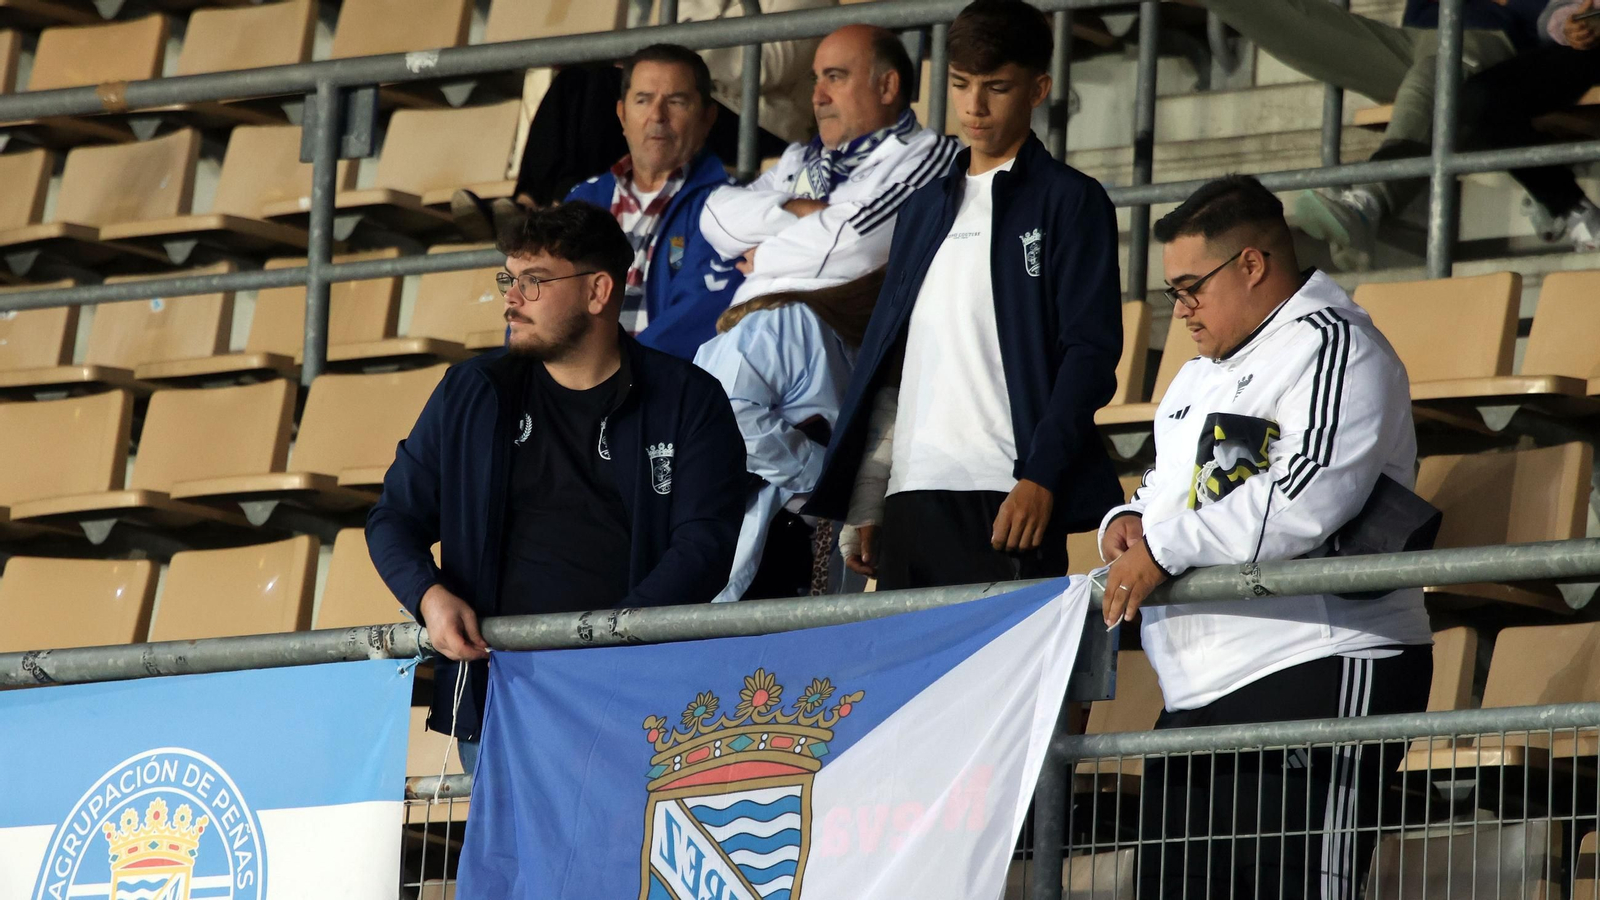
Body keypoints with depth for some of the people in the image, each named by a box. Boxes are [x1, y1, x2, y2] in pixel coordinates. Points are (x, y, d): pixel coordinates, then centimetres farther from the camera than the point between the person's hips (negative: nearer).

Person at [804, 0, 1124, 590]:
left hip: (1008, 497, -6)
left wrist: (1040, 478, -16)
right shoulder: (923, 209, 22)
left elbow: (1091, 352, -5)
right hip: (909, 496, 6)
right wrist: (865, 504, 15)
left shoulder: (1070, 201, 4)